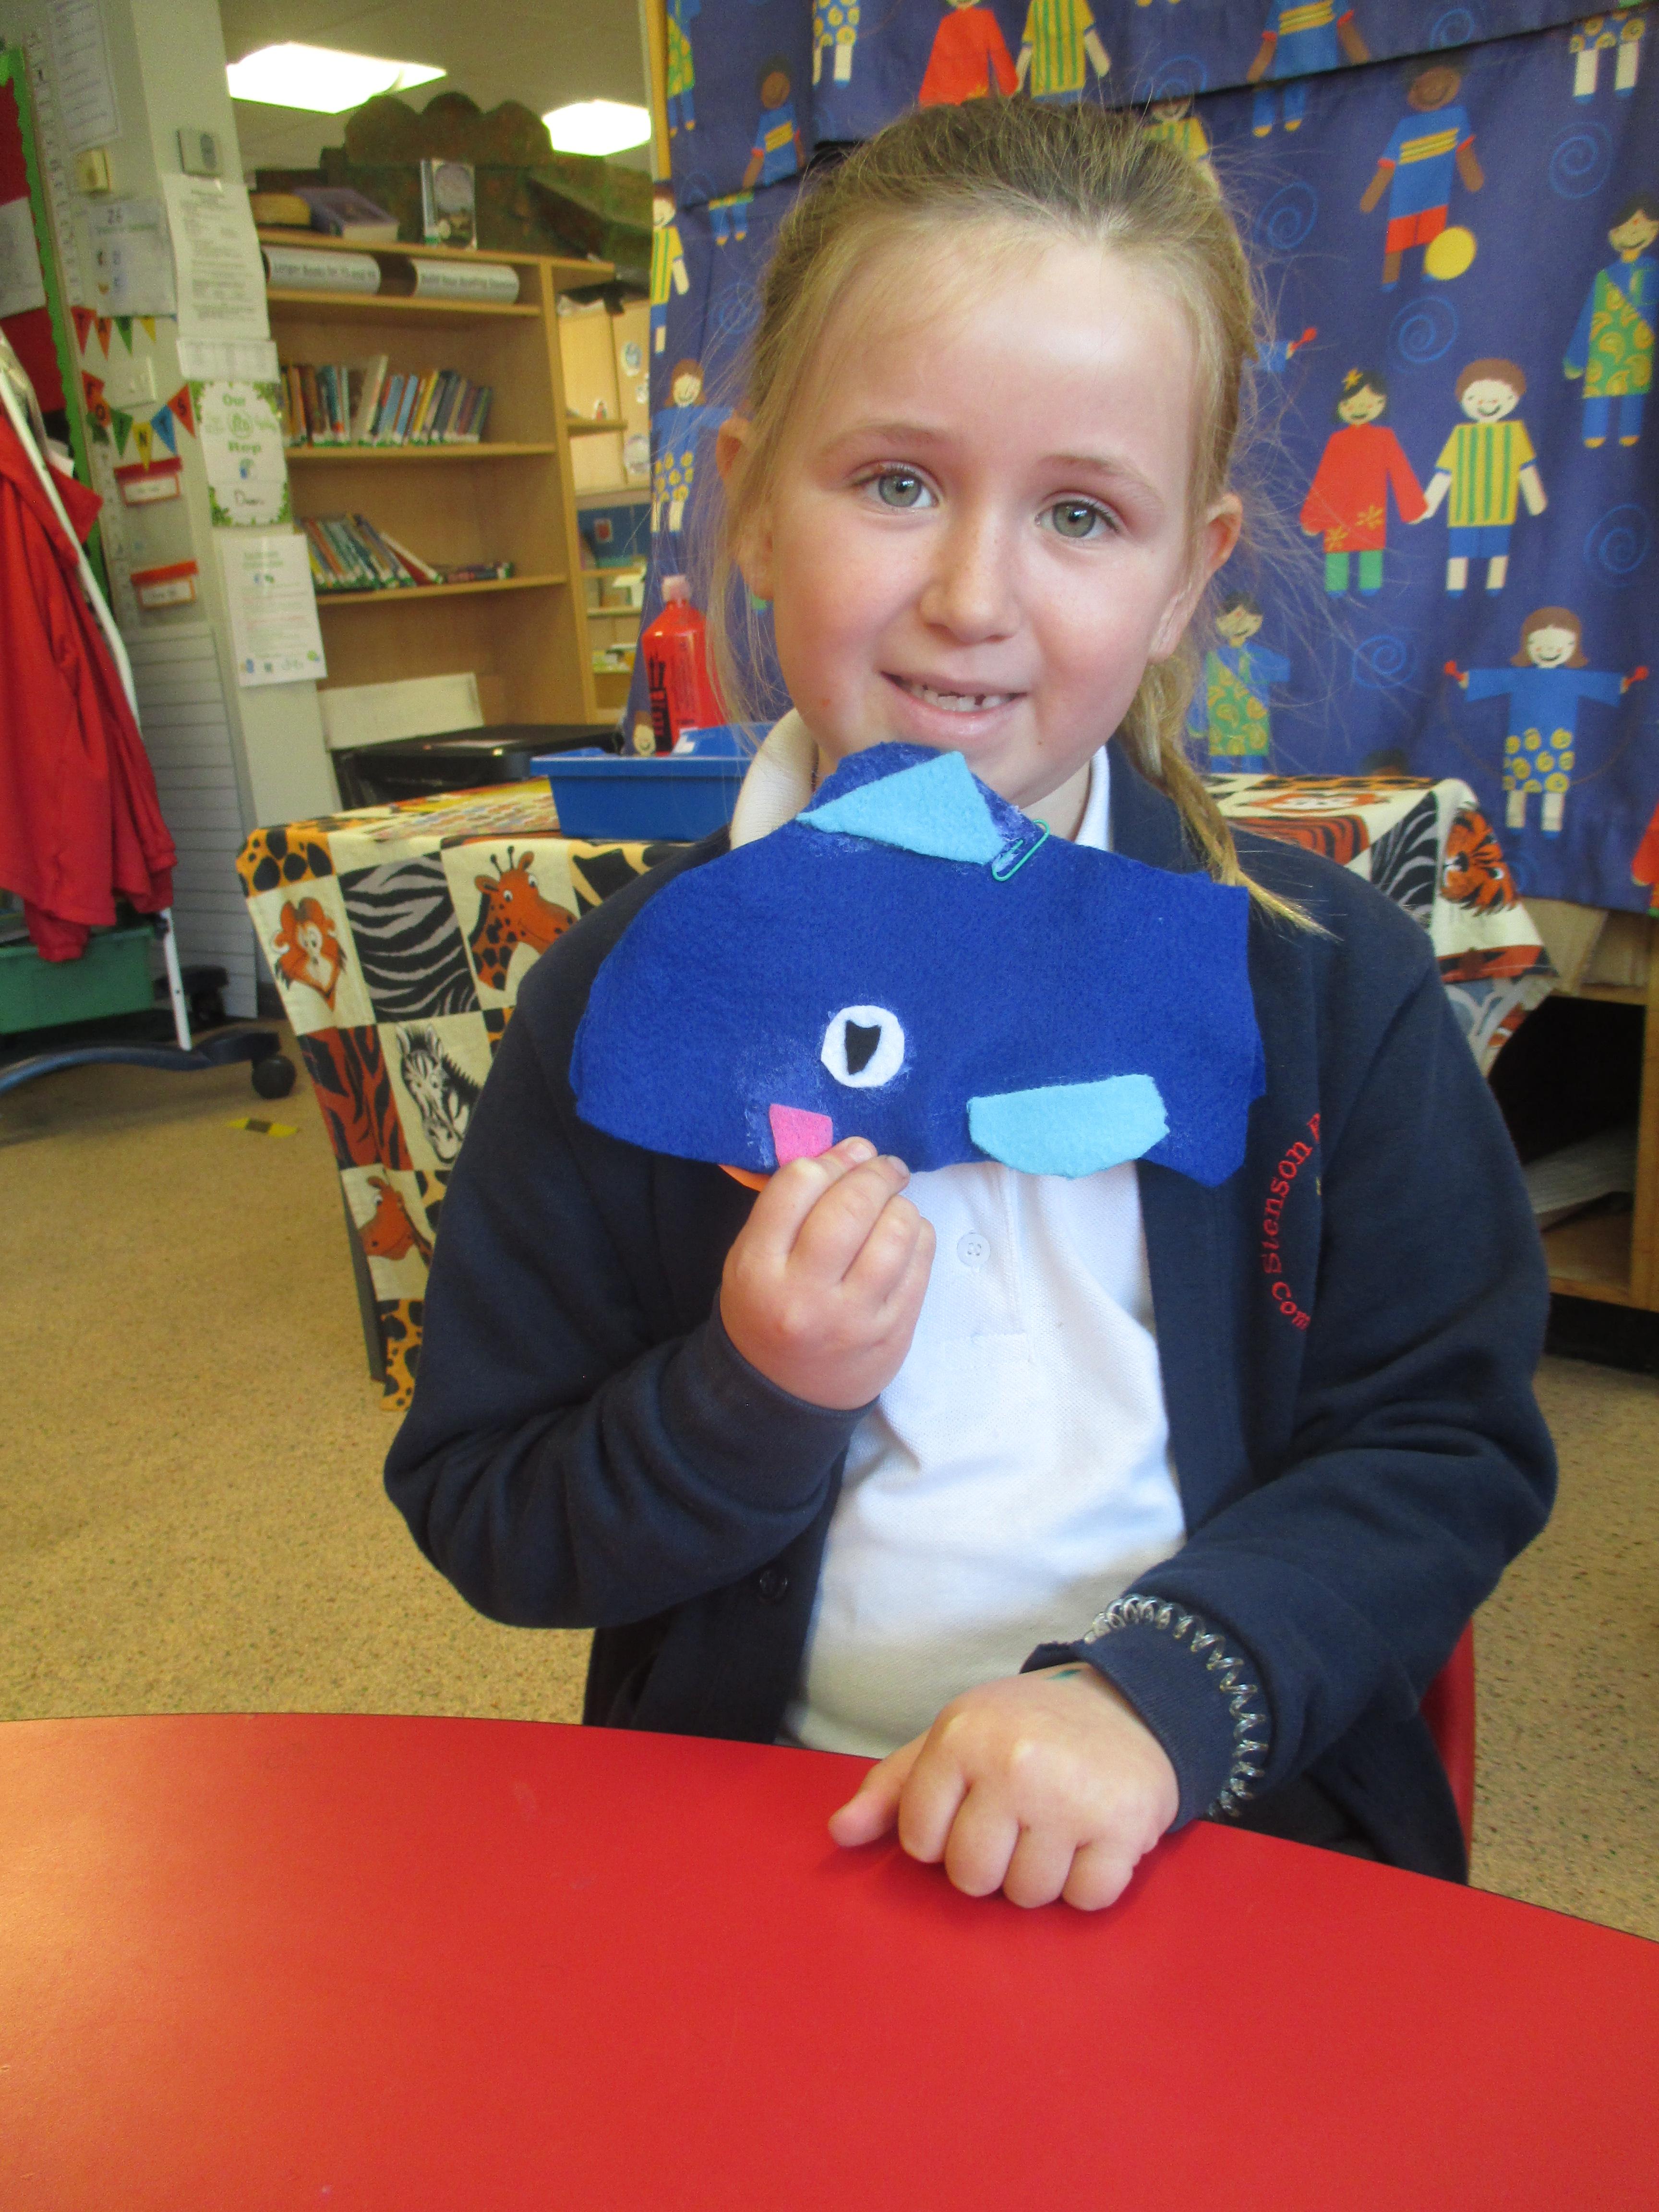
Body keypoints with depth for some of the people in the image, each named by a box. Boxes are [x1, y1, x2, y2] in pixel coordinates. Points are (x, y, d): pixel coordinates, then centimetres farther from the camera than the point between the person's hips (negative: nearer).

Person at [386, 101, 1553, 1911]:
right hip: (767, 1825, 1)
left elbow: (1449, 1444, 0)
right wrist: (751, 1399, -16)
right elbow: (479, 1522, 2)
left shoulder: (1332, 977, -2)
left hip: (1231, 1827, 1)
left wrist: (1165, 1687, -15)